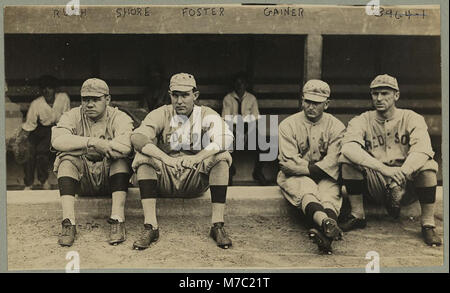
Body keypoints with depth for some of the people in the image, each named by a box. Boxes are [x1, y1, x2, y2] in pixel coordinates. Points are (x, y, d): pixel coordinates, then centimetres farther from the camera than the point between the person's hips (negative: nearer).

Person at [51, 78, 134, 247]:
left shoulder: (120, 118, -3)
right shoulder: (72, 116, 3)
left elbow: (124, 147, -26)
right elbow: (57, 140, -19)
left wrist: (82, 146, -19)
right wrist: (92, 142, -28)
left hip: (110, 177, -1)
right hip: (82, 180, 2)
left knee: (120, 158, -28)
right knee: (66, 159, -24)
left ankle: (117, 220, -33)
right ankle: (68, 223, -30)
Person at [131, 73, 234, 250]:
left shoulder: (207, 115, 0)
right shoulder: (161, 114, 1)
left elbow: (226, 137, -20)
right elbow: (137, 137, -19)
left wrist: (198, 157, -36)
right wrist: (165, 158, -35)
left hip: (197, 178, 0)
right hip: (165, 179, 1)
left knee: (222, 157, -25)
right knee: (143, 157, -25)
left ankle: (217, 226, -26)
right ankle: (150, 227, -29)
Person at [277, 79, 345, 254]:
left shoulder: (336, 126, 6)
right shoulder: (287, 125, 3)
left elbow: (333, 161, -8)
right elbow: (288, 163, -7)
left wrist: (312, 169, -18)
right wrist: (315, 168, -10)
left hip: (325, 178, 2)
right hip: (295, 178, -1)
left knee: (330, 193, -32)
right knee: (307, 188, -35)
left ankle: (324, 231, -61)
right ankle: (326, 222, -66)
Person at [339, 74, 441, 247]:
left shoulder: (412, 119, -2)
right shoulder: (361, 121, -1)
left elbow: (422, 150, -23)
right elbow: (348, 147, -25)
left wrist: (401, 174, -42)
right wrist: (384, 169, -38)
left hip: (407, 185, -1)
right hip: (374, 185, 1)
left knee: (428, 166, -29)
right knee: (347, 160, -21)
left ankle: (428, 225, -14)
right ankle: (357, 215, -10)